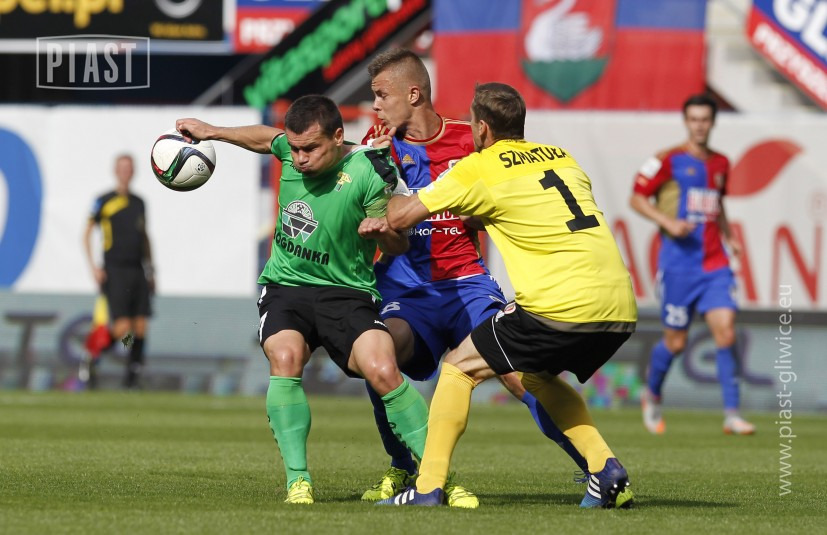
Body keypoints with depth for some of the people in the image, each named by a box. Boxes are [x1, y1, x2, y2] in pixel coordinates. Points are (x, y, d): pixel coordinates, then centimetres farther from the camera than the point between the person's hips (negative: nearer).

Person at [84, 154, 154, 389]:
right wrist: (94, 267, -7)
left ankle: (133, 375, 9)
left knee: (140, 329, 0)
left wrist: (150, 270, 20)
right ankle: (96, 345, 15)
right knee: (122, 328, -13)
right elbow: (87, 233, 2)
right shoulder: (103, 202, -1)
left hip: (138, 270, 5)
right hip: (114, 271, -5)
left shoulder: (139, 203, 14)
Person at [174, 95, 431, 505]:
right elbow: (265, 138, 24)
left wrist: (384, 230, -28)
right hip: (285, 286, 3)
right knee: (285, 359, -27)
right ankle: (298, 481, -23)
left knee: (383, 371, -24)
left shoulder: (369, 174, -16)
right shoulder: (292, 148, -2)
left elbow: (399, 247, -6)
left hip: (346, 291, -3)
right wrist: (213, 132, 25)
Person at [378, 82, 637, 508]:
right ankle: (606, 469, 16)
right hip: (620, 309, 6)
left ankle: (428, 487, 3)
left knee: (458, 368, 10)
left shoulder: (477, 170, 3)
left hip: (562, 307, -6)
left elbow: (399, 217, 5)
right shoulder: (562, 158, 20)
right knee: (535, 375, 30)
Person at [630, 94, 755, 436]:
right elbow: (637, 199, -2)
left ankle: (731, 414, -8)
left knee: (726, 332, -10)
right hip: (678, 263, -4)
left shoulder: (720, 164, 14)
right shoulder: (669, 161, -4)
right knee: (675, 341, 3)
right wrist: (667, 222, -15)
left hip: (714, 263, 4)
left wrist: (729, 238, 15)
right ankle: (652, 394, 32)